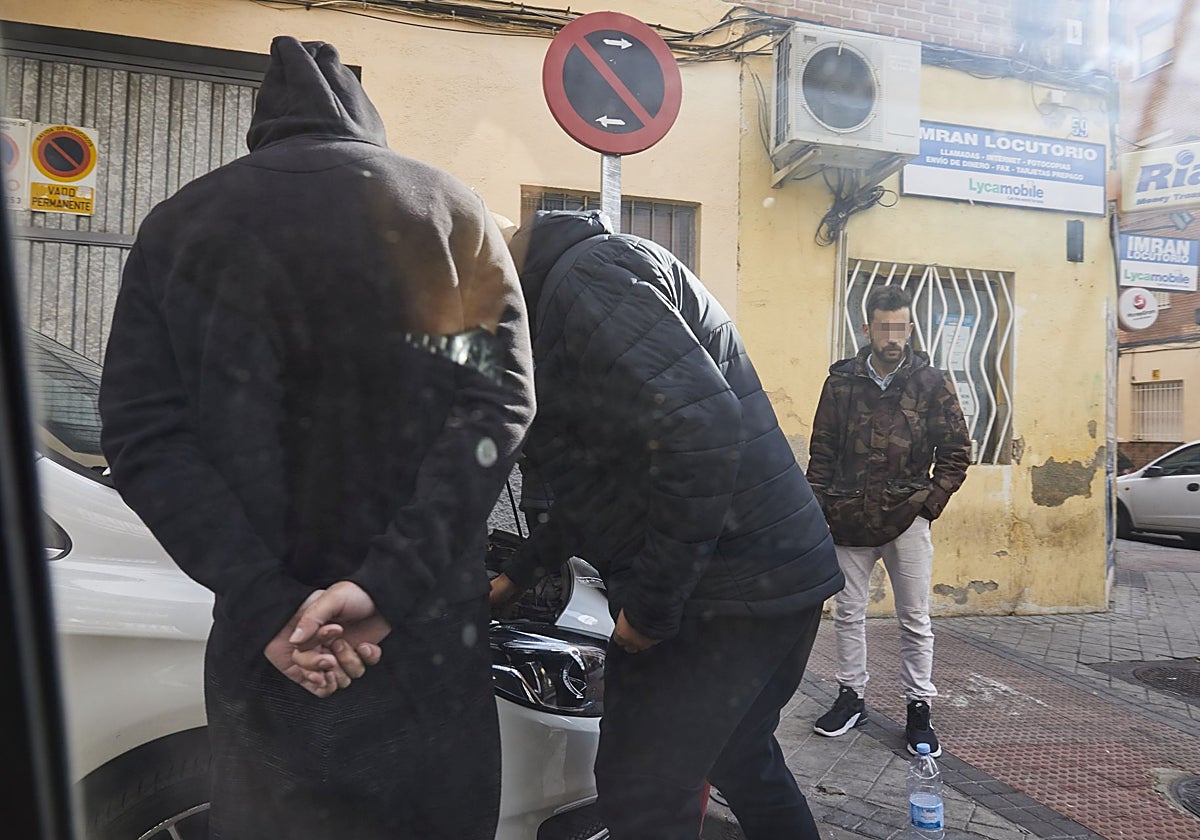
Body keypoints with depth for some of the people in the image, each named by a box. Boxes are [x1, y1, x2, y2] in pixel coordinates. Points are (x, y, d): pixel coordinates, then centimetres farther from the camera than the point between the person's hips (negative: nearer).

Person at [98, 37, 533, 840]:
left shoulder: (178, 224, 6)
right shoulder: (456, 211, 4)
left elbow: (143, 432, -5)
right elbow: (498, 400, -11)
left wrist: (264, 604, -12)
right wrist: (390, 581, -17)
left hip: (265, 637, 1)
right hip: (427, 635, 0)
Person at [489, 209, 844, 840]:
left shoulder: (586, 278, -15)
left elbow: (699, 429, -29)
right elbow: (601, 472, 26)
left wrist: (651, 603, -19)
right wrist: (518, 575, 29)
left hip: (728, 591, -10)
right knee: (742, 761, 25)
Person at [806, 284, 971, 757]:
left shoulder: (932, 382, 0)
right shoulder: (841, 381, 3)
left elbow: (956, 451, 3)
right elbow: (821, 452, 6)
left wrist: (930, 502, -6)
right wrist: (821, 507, 0)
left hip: (906, 519, -1)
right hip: (849, 520, 2)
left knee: (915, 619, 7)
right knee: (848, 612, 11)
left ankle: (919, 708, 21)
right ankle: (851, 697, 27)